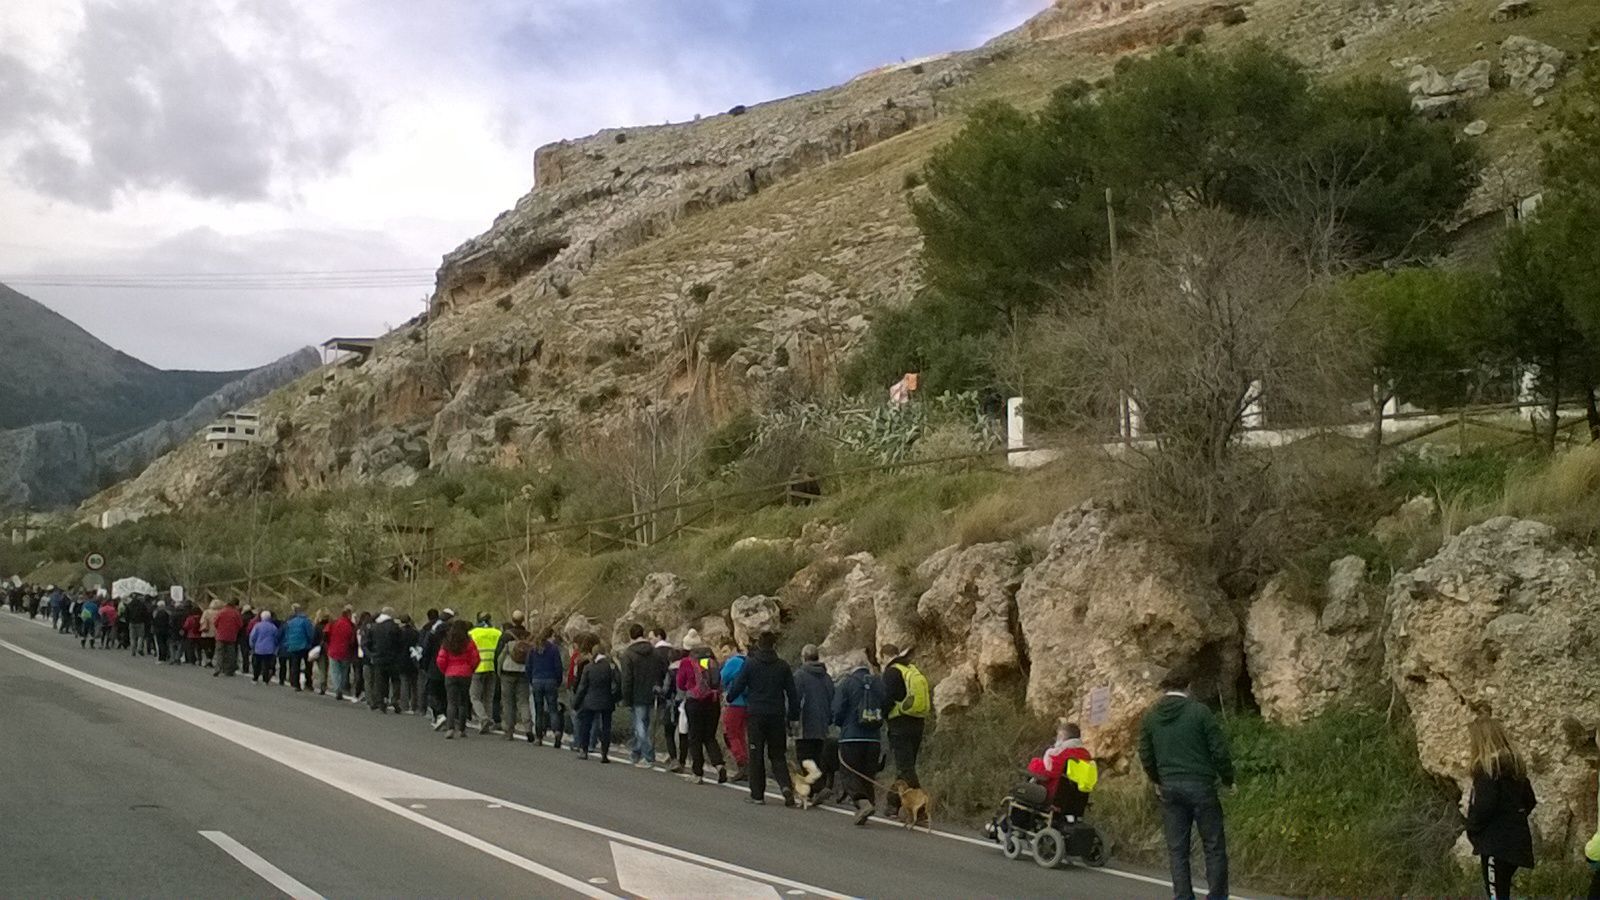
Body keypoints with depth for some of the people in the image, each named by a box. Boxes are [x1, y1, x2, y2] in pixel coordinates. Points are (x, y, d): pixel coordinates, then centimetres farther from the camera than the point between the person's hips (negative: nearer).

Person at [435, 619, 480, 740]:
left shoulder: (446, 643, -1)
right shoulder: (469, 643, -5)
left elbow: (440, 661, -3)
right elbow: (476, 659, -6)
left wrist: (445, 671, 13)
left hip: (450, 675, 1)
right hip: (465, 675, -1)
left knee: (451, 702, 1)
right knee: (463, 703, 9)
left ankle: (450, 728, -16)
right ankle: (461, 729, 10)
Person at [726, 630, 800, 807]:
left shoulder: (750, 664, -6)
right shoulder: (783, 665, 1)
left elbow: (737, 687, -1)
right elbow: (792, 693, 3)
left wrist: (729, 696, 21)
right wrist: (793, 716, 11)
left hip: (756, 714, -2)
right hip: (777, 716, 2)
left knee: (756, 754, 7)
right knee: (778, 754, 10)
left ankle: (757, 794, 8)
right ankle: (785, 785, -13)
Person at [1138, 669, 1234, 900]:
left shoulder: (1150, 717, 6)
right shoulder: (1199, 711, -5)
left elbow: (1145, 756, 10)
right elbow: (1219, 750, -6)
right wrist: (1228, 779, 8)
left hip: (1169, 788, 3)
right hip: (1200, 786, -3)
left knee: (1177, 849, 7)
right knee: (1214, 846, 4)